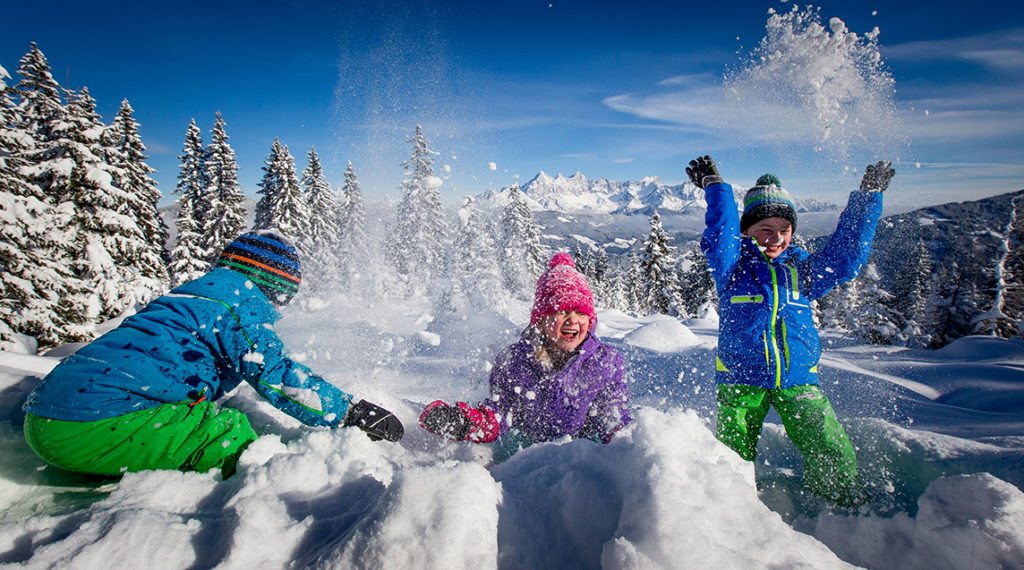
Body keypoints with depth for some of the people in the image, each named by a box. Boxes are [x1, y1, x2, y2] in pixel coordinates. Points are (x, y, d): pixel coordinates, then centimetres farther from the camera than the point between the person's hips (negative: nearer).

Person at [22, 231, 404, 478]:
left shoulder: (192, 296, 22)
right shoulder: (240, 303, -5)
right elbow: (277, 377, -12)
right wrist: (351, 412, -6)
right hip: (93, 424, -9)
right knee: (230, 434, -11)